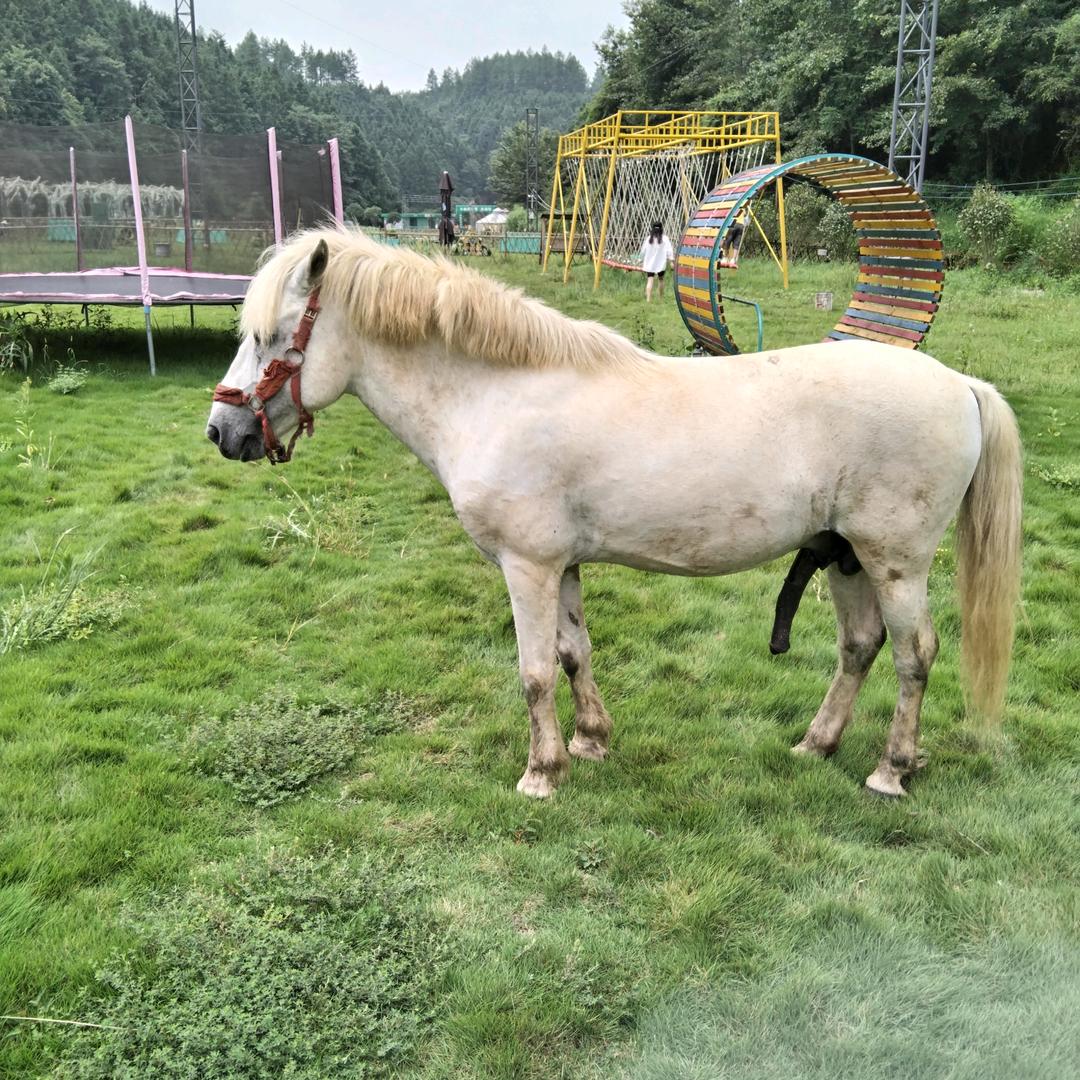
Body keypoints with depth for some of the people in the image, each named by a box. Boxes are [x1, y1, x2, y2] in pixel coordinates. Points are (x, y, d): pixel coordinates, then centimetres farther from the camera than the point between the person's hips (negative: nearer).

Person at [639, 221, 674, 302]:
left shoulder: (648, 238, 3)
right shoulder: (664, 238, -3)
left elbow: (643, 251, 8)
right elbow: (669, 250, -11)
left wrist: (642, 261, 21)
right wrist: (671, 260, -11)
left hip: (649, 263, 1)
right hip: (661, 263, 0)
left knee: (650, 281, -8)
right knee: (661, 279, 20)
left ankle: (648, 299, -24)